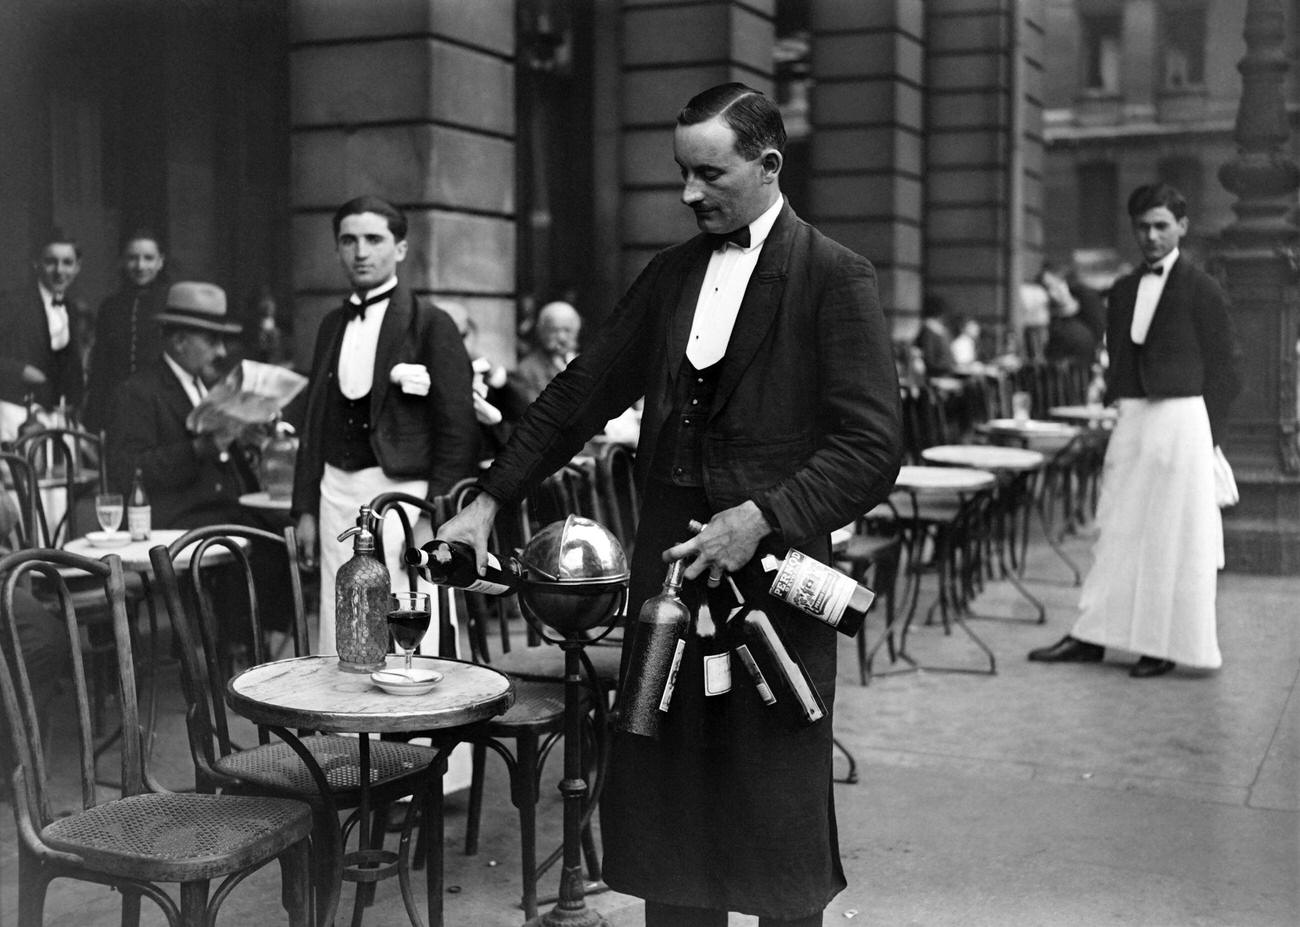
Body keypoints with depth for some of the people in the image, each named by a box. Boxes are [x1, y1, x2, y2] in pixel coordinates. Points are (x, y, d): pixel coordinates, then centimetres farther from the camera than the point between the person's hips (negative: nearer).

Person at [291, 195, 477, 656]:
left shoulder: (430, 325, -4)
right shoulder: (332, 325, 16)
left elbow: (458, 432, -7)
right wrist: (306, 509, 14)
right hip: (337, 492, 6)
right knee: (335, 648, 5)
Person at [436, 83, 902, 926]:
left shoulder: (834, 278, -6)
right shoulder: (670, 274, 11)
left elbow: (873, 446, -11)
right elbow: (580, 395, 13)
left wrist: (762, 518, -20)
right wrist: (491, 501, 8)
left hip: (774, 571, -5)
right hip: (669, 567, 5)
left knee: (777, 816, 5)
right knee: (665, 805, 9)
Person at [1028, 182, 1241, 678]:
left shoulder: (1202, 290, -4)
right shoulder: (1124, 289, 13)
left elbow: (1222, 372, -3)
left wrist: (1209, 435, -8)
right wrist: (1116, 409, 9)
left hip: (1181, 420, -5)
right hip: (1130, 421, 5)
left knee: (1174, 537, 0)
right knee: (1118, 529, 6)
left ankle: (1167, 643, 9)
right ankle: (1092, 636, 9)